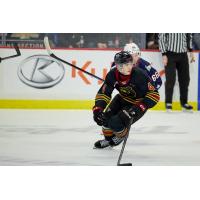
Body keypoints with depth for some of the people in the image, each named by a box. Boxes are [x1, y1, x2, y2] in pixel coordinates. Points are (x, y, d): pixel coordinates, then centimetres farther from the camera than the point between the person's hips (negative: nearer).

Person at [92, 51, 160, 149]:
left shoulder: (139, 75, -32)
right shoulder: (112, 75, -19)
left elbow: (154, 95, -30)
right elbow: (103, 93, -11)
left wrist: (139, 108, -37)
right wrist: (97, 109, -26)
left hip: (138, 103, -5)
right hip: (123, 99, 5)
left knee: (116, 123, -20)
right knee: (105, 118, -6)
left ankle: (122, 135, 17)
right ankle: (108, 138, 26)